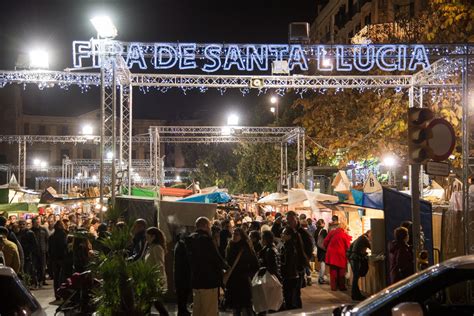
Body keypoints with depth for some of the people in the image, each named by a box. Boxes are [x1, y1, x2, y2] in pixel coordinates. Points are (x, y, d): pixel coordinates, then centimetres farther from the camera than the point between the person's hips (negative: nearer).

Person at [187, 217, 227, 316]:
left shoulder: (190, 239, 9)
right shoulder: (206, 239, -17)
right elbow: (217, 258, -18)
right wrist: (225, 266, 3)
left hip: (195, 280, 9)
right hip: (209, 280, -9)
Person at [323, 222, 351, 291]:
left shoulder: (332, 232, 4)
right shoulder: (344, 234, -7)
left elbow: (325, 242, 8)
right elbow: (348, 246, -3)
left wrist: (328, 249, 22)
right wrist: (347, 252, 16)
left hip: (331, 254, 3)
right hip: (341, 255, -3)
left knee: (333, 270, 9)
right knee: (341, 271, 9)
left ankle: (334, 287, 10)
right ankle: (341, 286, 12)